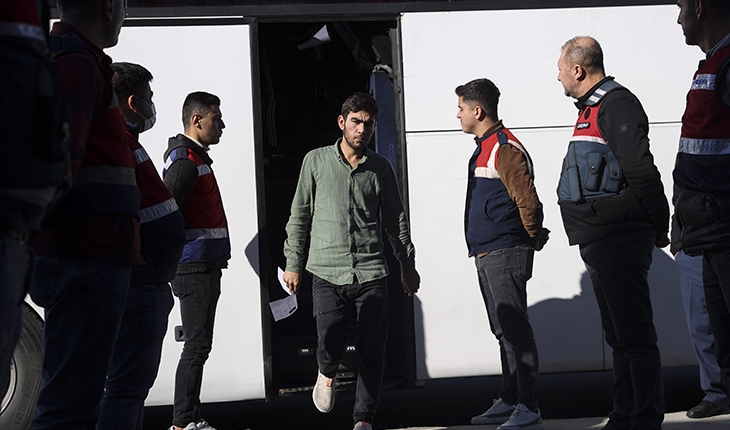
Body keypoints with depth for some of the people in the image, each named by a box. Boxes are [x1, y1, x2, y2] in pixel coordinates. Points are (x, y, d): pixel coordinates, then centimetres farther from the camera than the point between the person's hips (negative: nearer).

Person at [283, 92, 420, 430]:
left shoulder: (380, 168, 8)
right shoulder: (316, 161, 5)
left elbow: (396, 218, 17)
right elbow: (300, 215, 9)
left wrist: (407, 264, 18)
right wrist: (293, 263, 6)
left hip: (371, 274, 2)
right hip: (327, 274, -1)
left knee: (372, 353, -1)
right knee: (330, 345, -13)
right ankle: (327, 374, 22)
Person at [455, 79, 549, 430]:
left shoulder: (504, 149, -15)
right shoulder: (484, 148, 17)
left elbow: (528, 201, -21)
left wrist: (535, 239, -7)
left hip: (505, 254, -10)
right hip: (486, 255, 10)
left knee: (515, 330, -9)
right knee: (503, 332, 15)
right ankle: (509, 402, 23)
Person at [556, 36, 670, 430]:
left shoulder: (616, 105, -12)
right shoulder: (592, 109, 20)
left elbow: (642, 172, -20)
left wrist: (659, 230, -15)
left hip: (618, 242, -11)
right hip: (599, 243, 11)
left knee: (633, 335, -8)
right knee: (619, 336, 14)